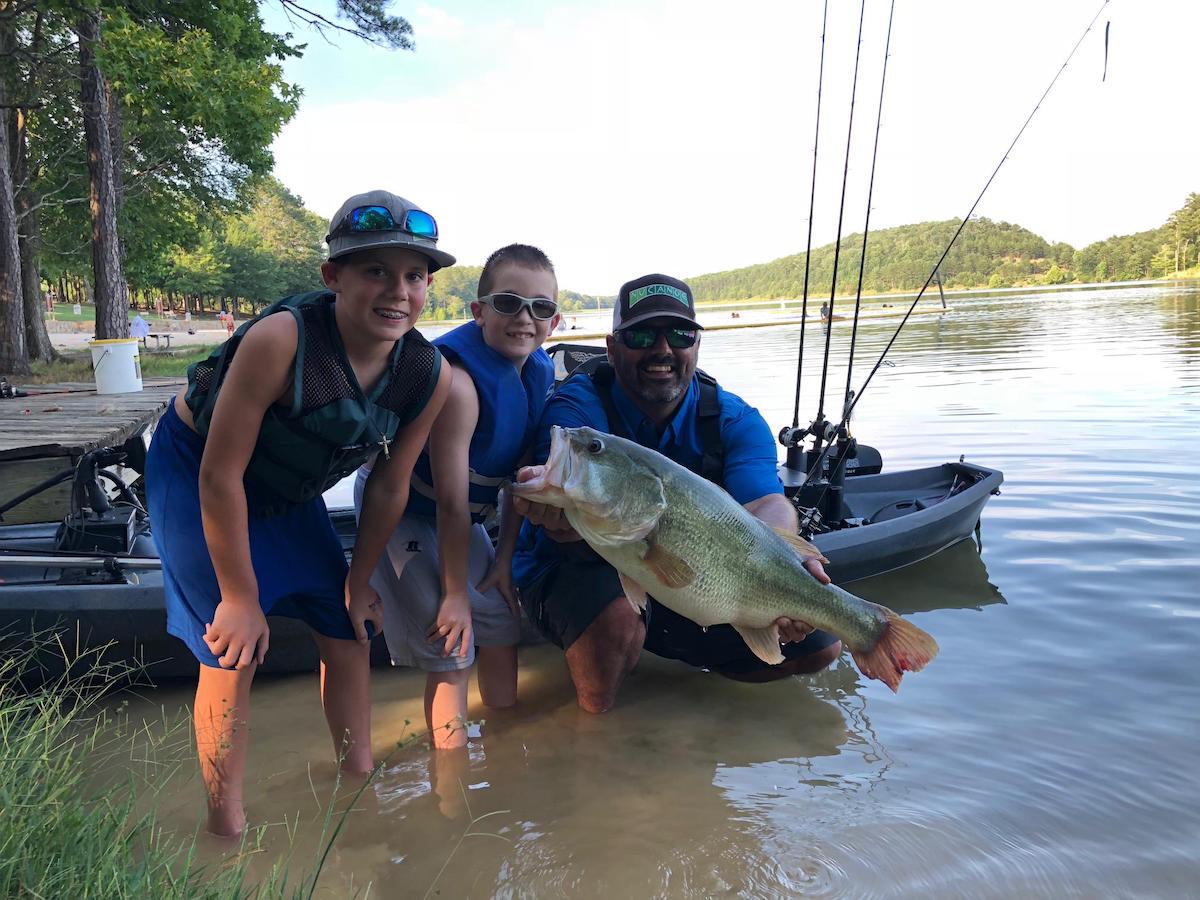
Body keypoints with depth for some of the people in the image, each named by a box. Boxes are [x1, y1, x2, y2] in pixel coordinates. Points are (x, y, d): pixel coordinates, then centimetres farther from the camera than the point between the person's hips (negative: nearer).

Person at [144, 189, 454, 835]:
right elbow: (221, 475, -29)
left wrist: (358, 582, 4)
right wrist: (240, 599, -21)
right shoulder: (280, 339, -37)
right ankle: (226, 826, 11)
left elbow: (389, 487, -6)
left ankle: (359, 777, 30)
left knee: (348, 630, 8)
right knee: (234, 653, -9)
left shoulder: (429, 375, -20)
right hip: (194, 471, -5)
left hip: (286, 490, 6)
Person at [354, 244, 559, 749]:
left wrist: (504, 559, 0)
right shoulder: (459, 380, -33)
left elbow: (522, 476, 0)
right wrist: (455, 594, -23)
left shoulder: (539, 374, -8)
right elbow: (451, 500, -29)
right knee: (451, 647, -9)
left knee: (502, 623, 15)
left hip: (463, 517, 8)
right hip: (401, 510, -8)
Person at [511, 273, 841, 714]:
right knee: (616, 620, -38)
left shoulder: (735, 420, -8)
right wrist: (556, 513, -63)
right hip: (577, 573, -4)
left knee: (819, 644, -1)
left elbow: (766, 503, -26)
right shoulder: (577, 408, -18)